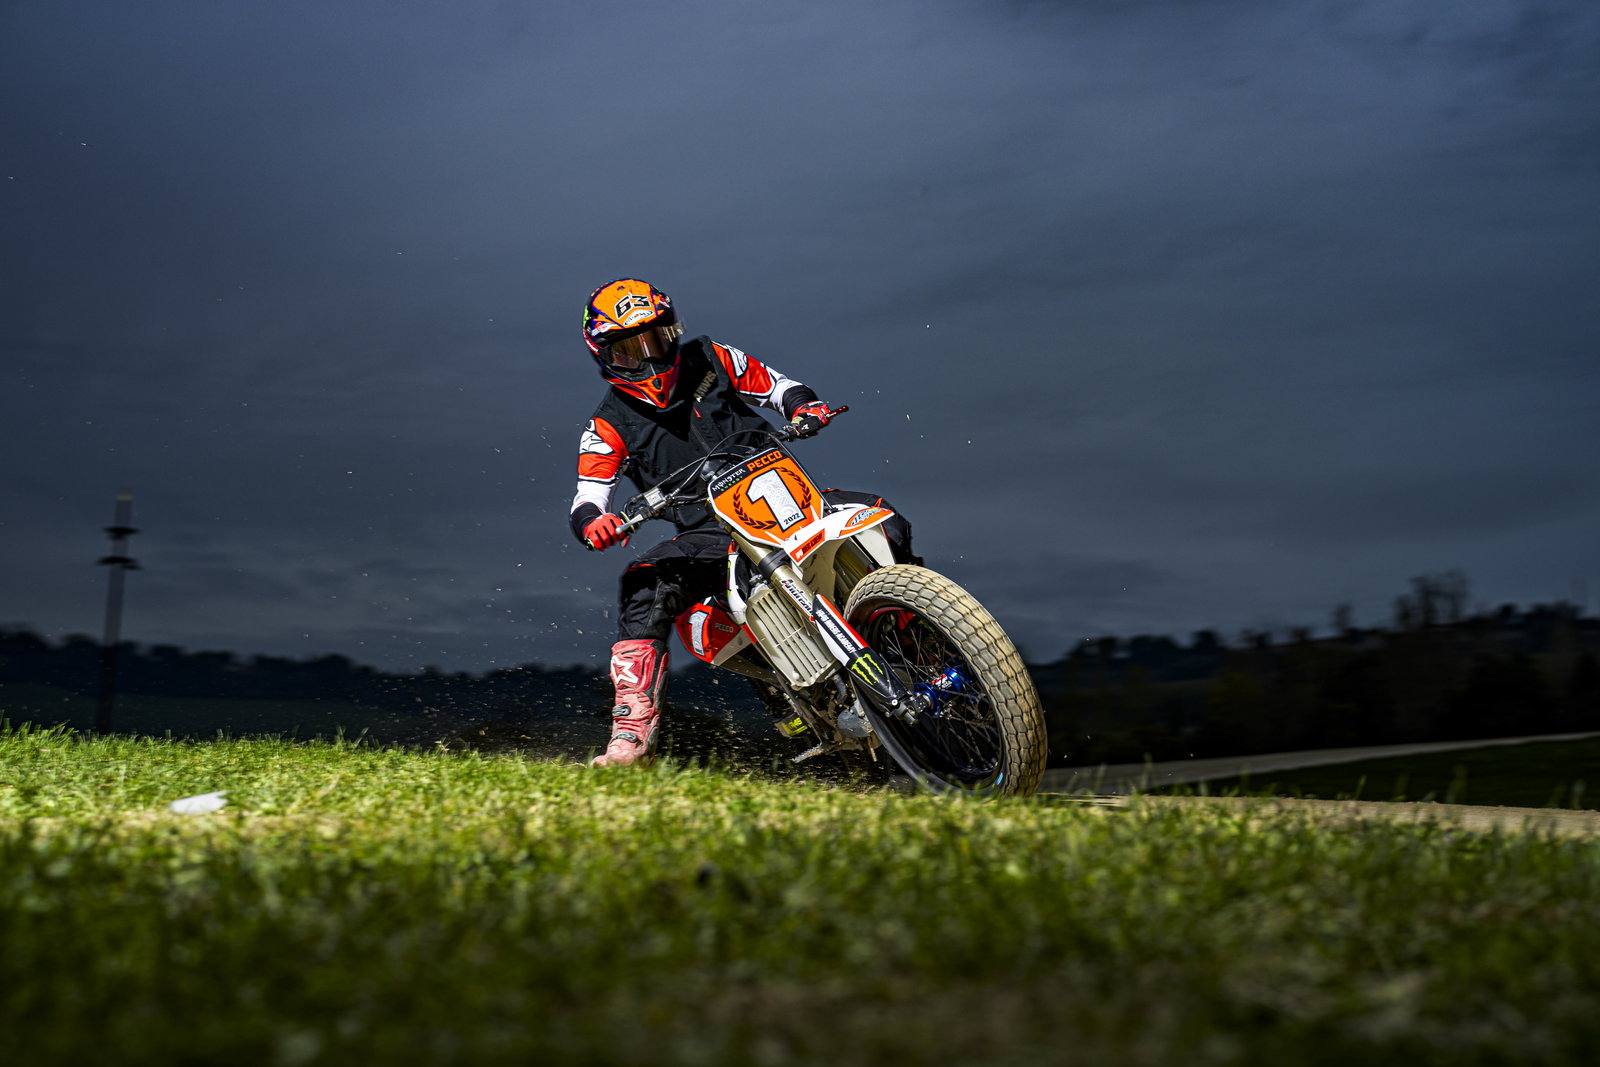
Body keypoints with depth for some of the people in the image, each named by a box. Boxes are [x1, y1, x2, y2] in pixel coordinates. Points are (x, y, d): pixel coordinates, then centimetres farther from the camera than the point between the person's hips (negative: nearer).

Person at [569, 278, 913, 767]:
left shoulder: (710, 360, 7)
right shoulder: (611, 426, 2)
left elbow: (777, 385, 13)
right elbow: (587, 497, -4)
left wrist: (804, 407, -10)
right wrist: (592, 523, -28)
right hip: (709, 537, -2)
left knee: (887, 524, -16)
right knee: (642, 589, -30)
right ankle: (634, 732, -26)